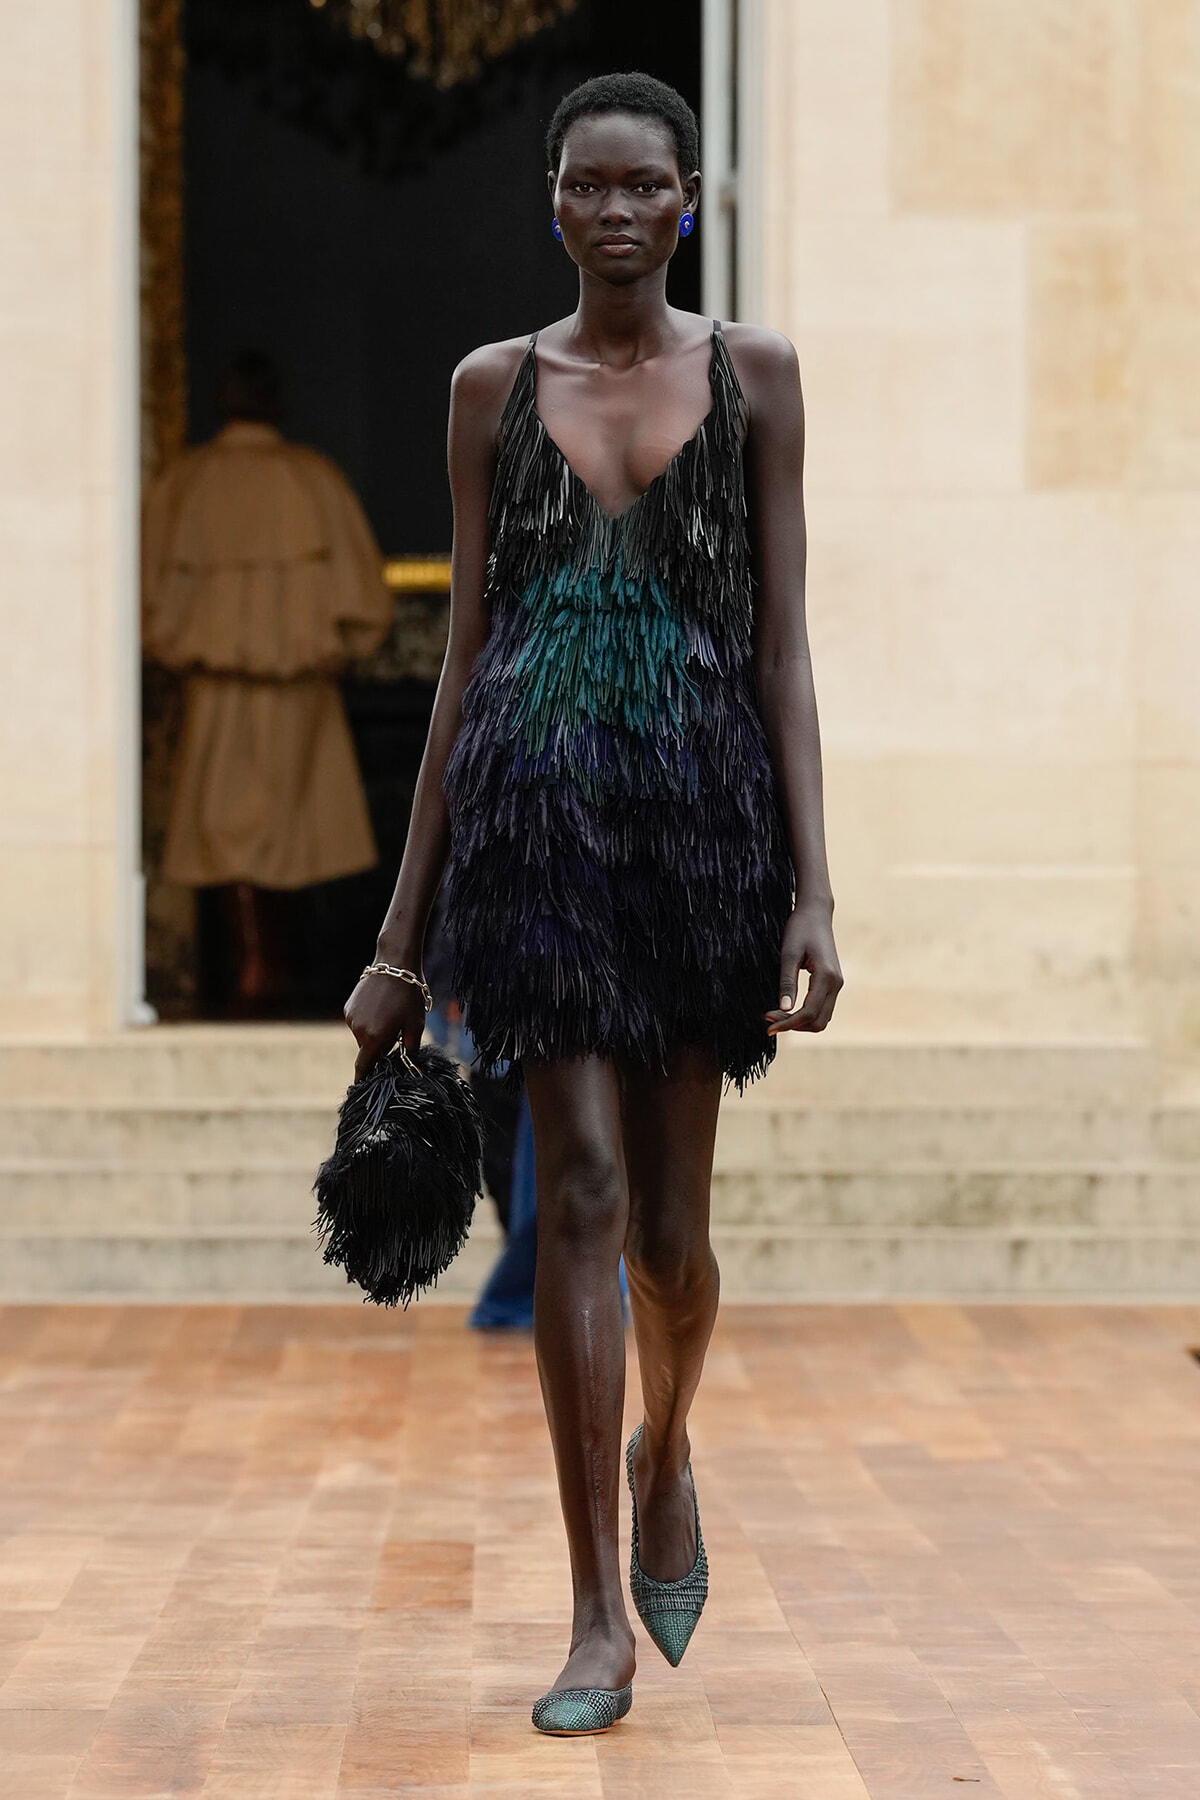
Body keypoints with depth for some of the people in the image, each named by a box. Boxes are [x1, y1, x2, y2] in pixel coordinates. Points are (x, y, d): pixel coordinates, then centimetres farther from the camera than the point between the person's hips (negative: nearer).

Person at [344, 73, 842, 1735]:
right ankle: (601, 1618, -2)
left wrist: (814, 886, -7)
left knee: (669, 1215, 5)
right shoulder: (494, 386, 9)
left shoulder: (752, 375, 7)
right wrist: (401, 932, 7)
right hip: (538, 798, 0)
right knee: (582, 1190, -8)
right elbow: (465, 649, 10)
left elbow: (784, 643, 3)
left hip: (700, 801, 0)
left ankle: (665, 1453, 38)